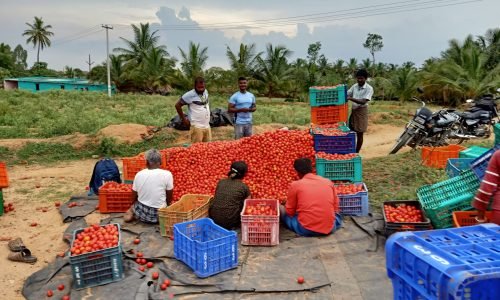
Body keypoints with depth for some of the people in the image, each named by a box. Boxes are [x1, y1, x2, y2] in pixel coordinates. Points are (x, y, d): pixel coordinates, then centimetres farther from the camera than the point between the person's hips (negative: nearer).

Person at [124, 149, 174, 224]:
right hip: (158, 214, -3)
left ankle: (132, 215, 8)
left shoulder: (139, 174, -5)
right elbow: (169, 198, -4)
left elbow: (135, 197, 7)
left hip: (141, 212, 3)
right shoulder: (167, 174, -14)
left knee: (133, 206, 35)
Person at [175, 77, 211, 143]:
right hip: (197, 126, -7)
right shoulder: (190, 95, -13)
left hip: (207, 125, 7)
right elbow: (177, 105, -7)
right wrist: (184, 119, -5)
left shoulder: (206, 92, 7)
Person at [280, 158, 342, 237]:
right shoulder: (328, 182, 6)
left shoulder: (295, 185, -2)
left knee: (281, 208, 19)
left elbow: (289, 211, 6)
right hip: (329, 228, 3)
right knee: (337, 216, 37)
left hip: (305, 229, -2)